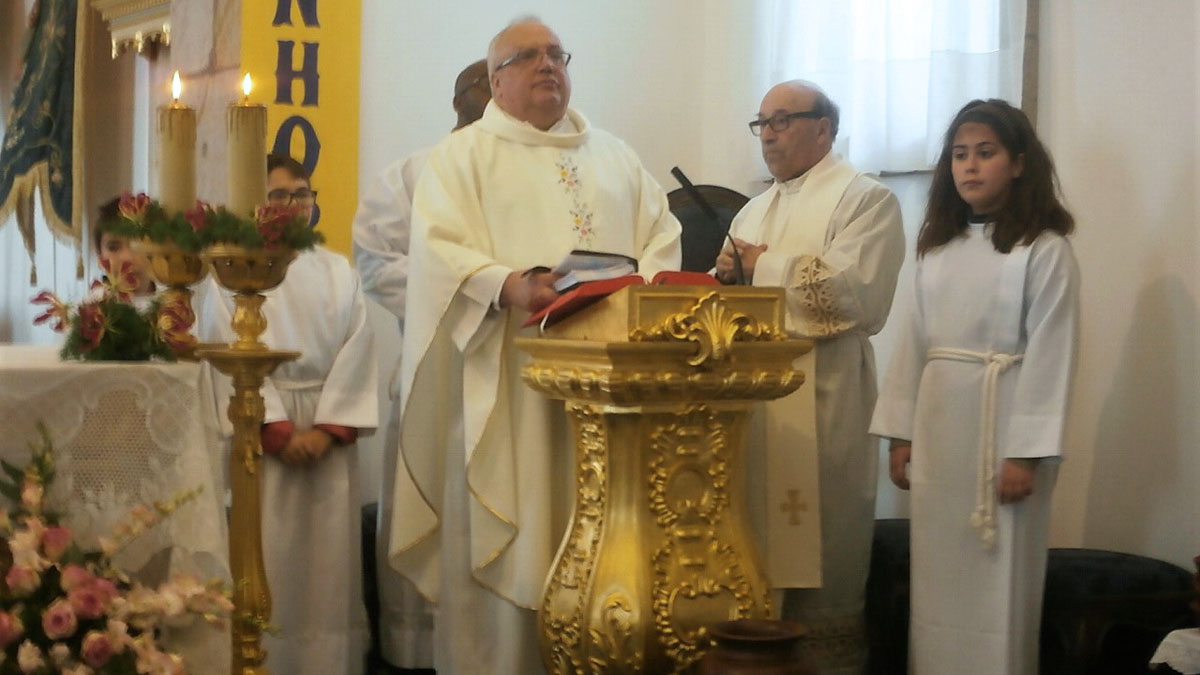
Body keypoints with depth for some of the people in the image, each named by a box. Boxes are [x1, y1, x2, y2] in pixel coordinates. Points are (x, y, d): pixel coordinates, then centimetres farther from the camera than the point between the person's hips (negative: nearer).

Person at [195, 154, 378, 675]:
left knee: (329, 557, 1)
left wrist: (329, 429, -10)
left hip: (329, 431, 3)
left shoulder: (338, 273, 12)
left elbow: (355, 353, 3)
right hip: (261, 432, -3)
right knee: (268, 558, -5)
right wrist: (278, 429, -14)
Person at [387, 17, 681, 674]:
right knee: (503, 541, -5)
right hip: (507, 388, -4)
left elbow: (662, 235, 15)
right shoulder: (461, 155, 7)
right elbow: (438, 252, -6)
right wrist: (510, 287, -23)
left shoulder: (613, 156, 22)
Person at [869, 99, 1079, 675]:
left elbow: (1049, 356, -11)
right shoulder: (937, 246, 11)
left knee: (996, 580, 1)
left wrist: (1027, 453, -16)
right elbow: (914, 342, 10)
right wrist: (901, 433, 6)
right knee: (938, 575, 10)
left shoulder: (1044, 249, -7)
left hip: (1001, 423, -5)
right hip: (937, 424, 5)